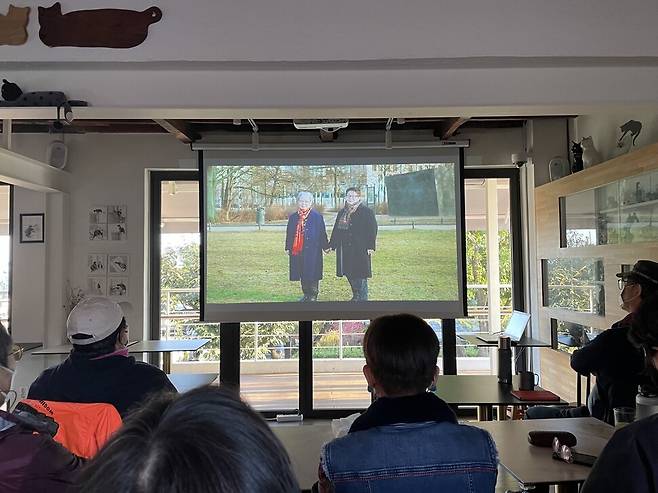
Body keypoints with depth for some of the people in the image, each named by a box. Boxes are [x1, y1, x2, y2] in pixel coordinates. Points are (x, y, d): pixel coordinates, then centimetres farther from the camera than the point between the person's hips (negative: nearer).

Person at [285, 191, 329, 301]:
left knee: (312, 273, -1)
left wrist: (325, 246, -2)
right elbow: (289, 233, 13)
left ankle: (313, 295, 11)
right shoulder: (293, 217, 10)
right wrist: (288, 248, 12)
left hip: (312, 251, -4)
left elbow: (322, 233, -1)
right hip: (297, 250, 4)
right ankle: (306, 294, 22)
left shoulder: (317, 216, -2)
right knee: (302, 274, 10)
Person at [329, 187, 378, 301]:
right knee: (349, 274, 10)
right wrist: (331, 245, 15)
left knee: (360, 275, -5)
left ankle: (362, 298, 4)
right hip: (345, 249, 6)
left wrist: (370, 246, -15)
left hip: (360, 249, -6)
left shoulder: (366, 211, -3)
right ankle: (356, 297, 21)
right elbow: (336, 230, 19)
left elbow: (372, 230, -9)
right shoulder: (342, 212, 16)